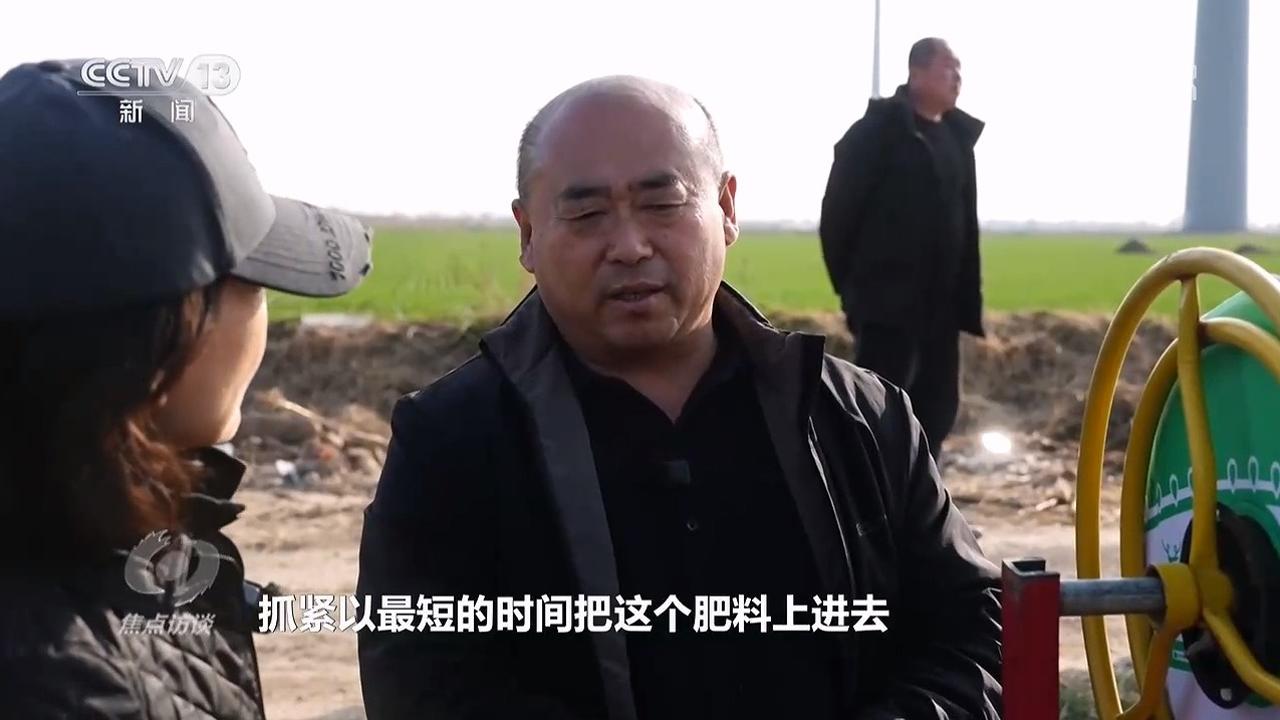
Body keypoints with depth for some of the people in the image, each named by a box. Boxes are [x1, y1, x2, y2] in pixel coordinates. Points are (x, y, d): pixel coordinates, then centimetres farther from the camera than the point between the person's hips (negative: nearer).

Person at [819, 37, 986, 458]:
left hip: (939, 301, 7)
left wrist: (966, 297, 11)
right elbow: (838, 208, -7)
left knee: (937, 405, 9)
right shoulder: (879, 129, -7)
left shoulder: (958, 136, 14)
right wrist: (851, 282, -5)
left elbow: (964, 221, 16)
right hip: (888, 298, -7)